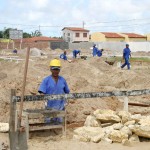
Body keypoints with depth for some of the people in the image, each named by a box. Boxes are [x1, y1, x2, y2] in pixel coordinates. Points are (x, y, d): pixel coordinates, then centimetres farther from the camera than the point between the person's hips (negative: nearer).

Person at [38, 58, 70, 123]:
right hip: (50, 107, -3)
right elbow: (42, 92, -11)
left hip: (60, 108, 3)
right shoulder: (46, 80, -4)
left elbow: (67, 92, 16)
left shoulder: (62, 80, 7)